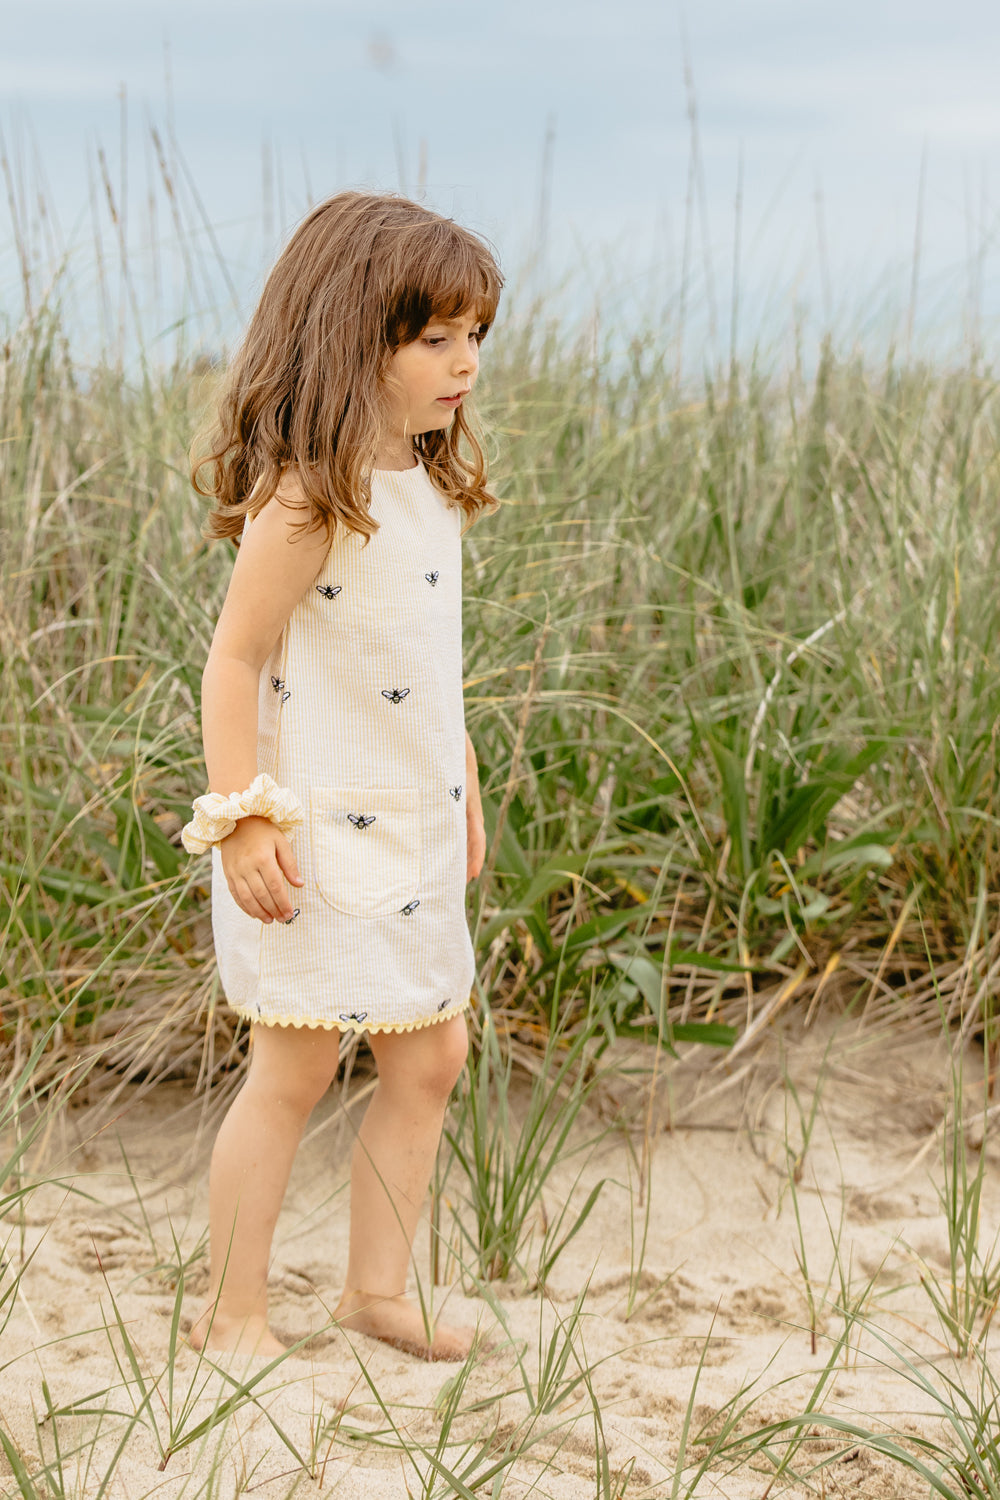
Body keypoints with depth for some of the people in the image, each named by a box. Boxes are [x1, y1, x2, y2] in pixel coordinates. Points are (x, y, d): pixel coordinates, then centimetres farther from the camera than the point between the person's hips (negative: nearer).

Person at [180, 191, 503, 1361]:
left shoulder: (426, 486, 6)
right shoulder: (307, 498, -20)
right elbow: (234, 658, -18)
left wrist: (461, 789, 20)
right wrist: (241, 818, -20)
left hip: (410, 835, 8)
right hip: (315, 840, -8)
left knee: (431, 1056, 13)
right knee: (293, 1074, 2)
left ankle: (376, 1287, 29)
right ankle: (231, 1315, 18)